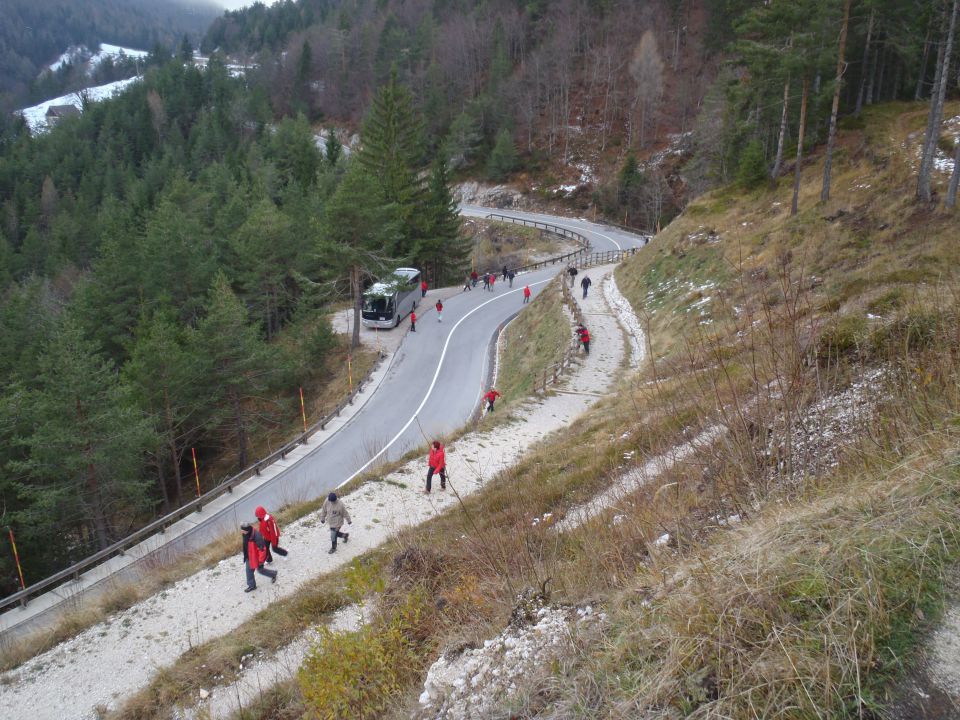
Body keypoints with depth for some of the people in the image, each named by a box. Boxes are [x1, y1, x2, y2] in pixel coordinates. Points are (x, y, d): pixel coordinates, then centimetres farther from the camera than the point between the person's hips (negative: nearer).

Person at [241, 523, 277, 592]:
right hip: (249, 557, 7)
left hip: (256, 557, -7)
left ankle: (273, 574, 38)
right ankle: (251, 585, 34)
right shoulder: (246, 535, -11)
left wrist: (261, 560, -22)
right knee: (249, 570, 14)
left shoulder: (257, 536, -36)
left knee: (260, 570, 12)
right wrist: (245, 556, 21)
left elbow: (262, 549, -28)